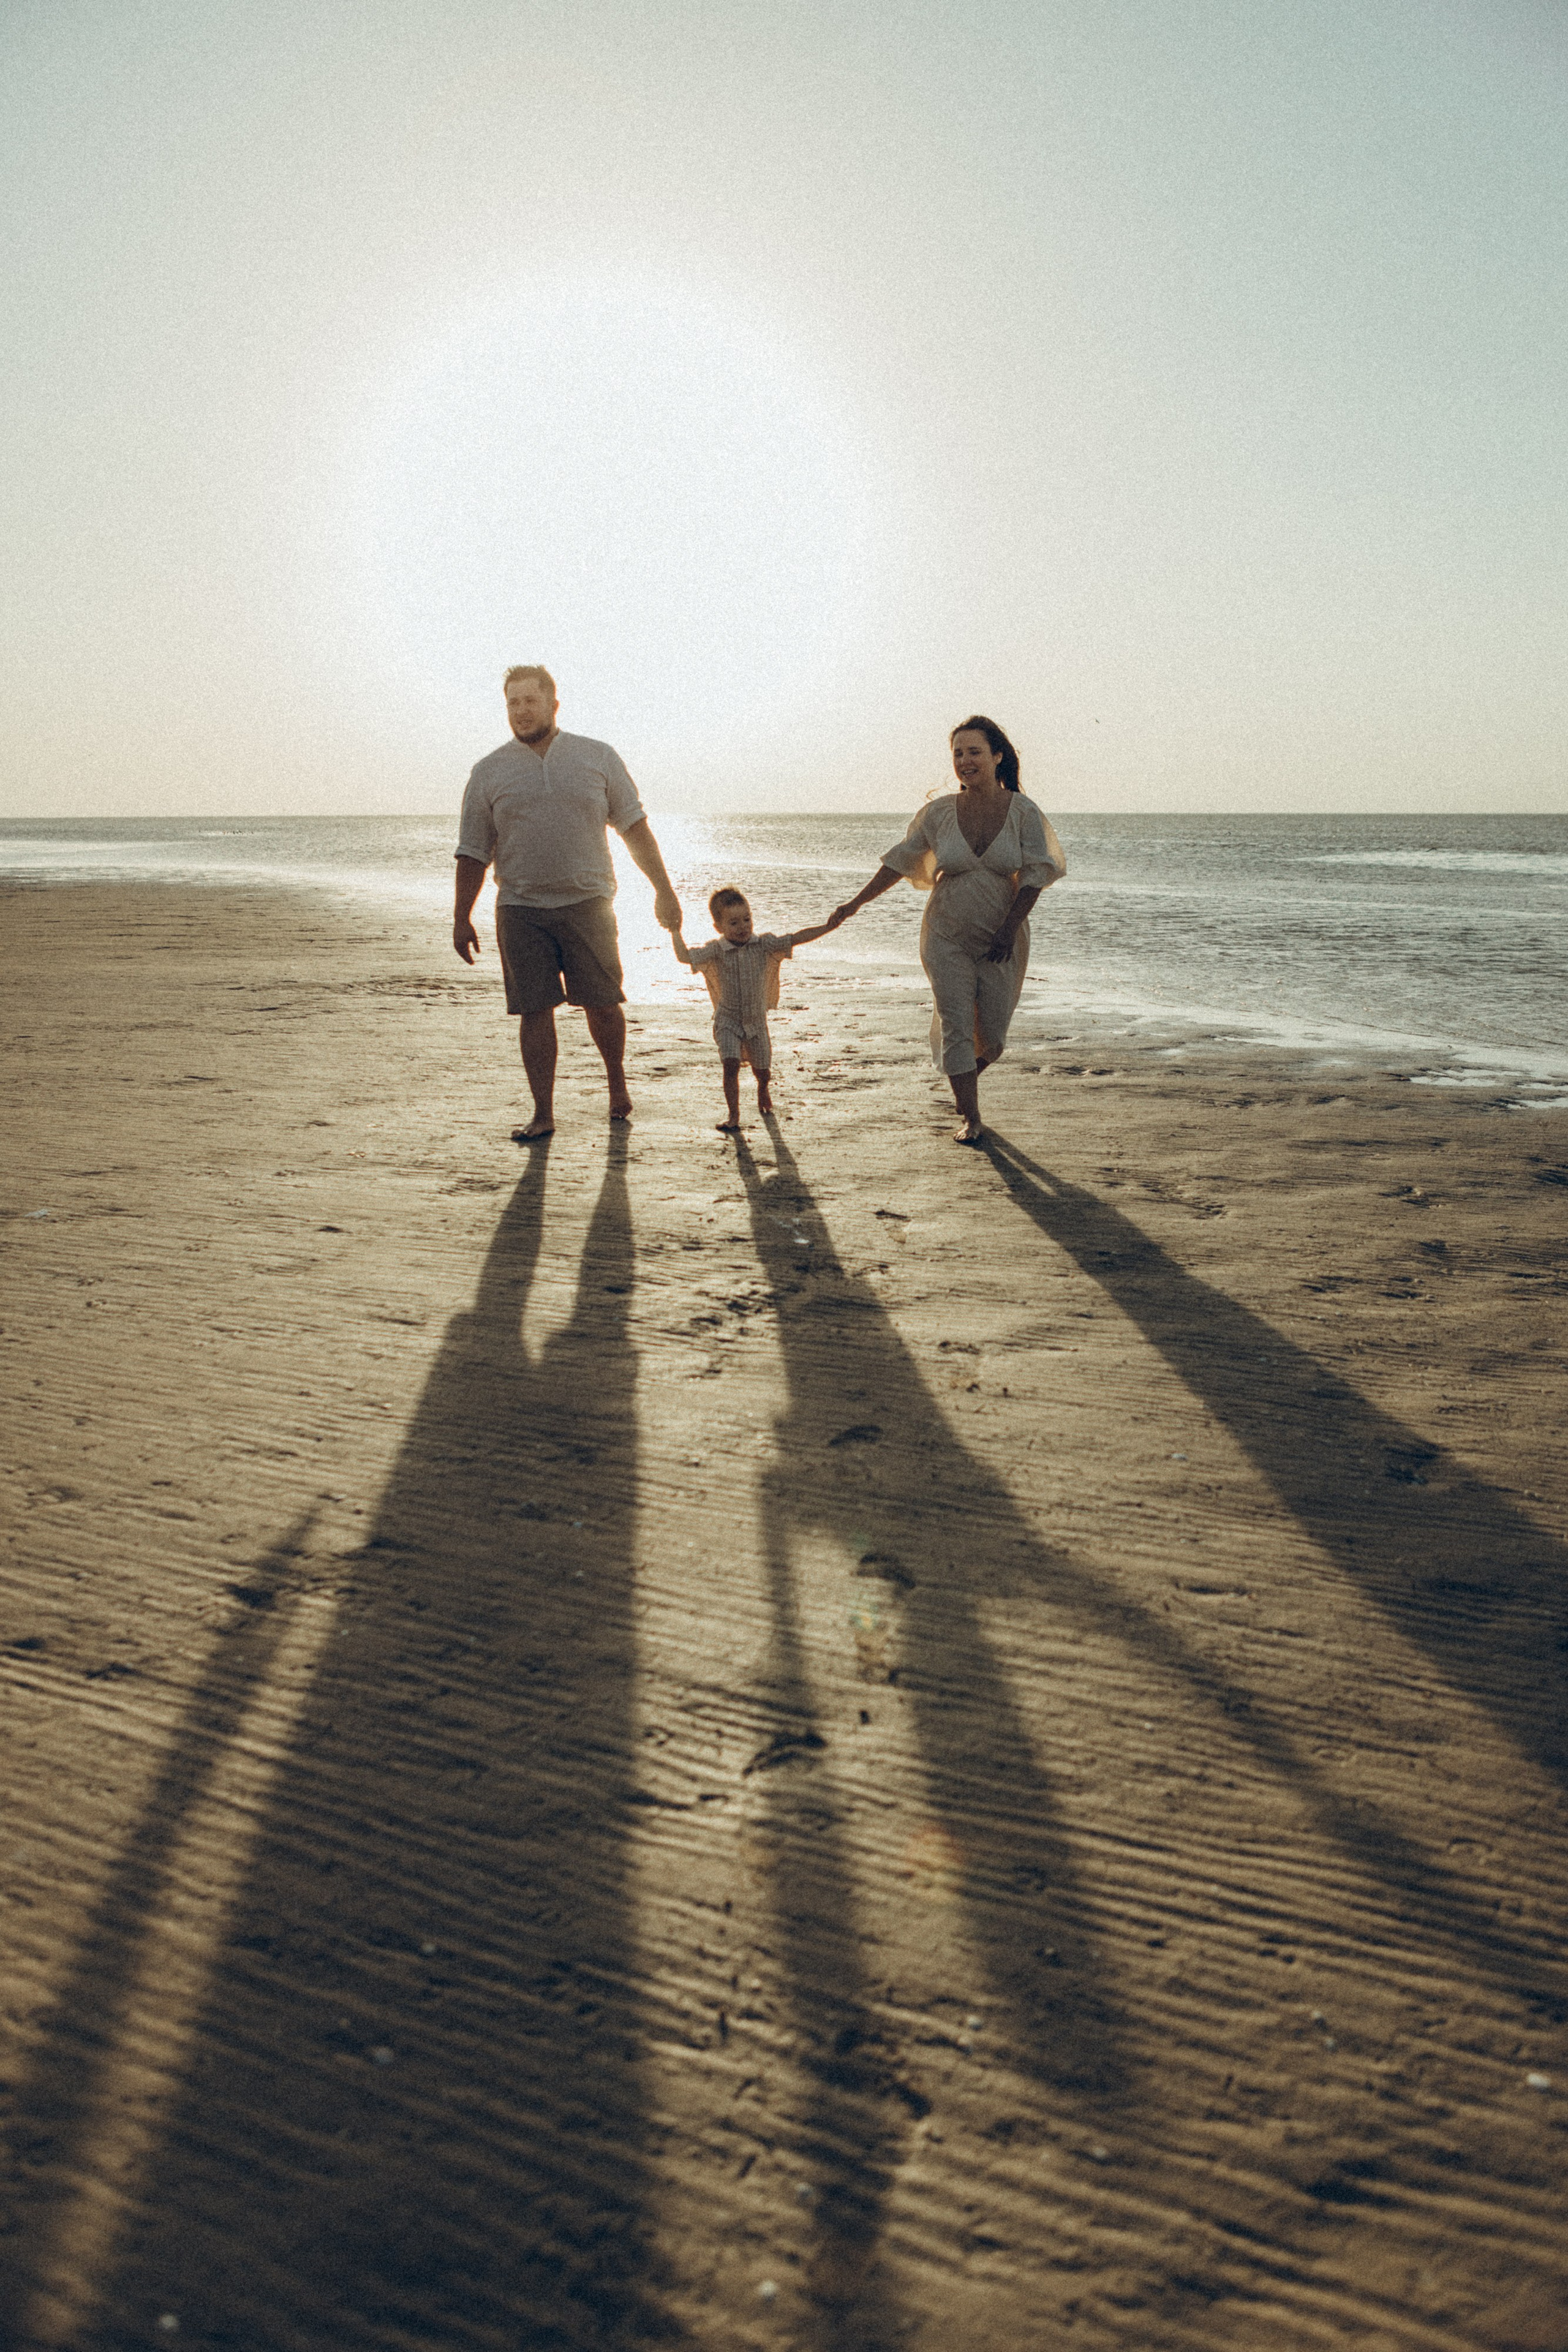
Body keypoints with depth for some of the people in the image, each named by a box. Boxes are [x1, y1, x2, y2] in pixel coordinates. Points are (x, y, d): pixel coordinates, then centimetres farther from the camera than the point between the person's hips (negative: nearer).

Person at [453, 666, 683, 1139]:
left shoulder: (598, 758, 7)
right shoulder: (490, 773, 7)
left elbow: (635, 828, 10)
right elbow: (473, 852, 9)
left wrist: (663, 890, 6)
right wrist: (462, 919, 5)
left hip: (587, 904, 0)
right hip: (521, 911, 0)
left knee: (602, 1004, 2)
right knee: (535, 1010, -1)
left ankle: (617, 1082, 29)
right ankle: (543, 1115, 7)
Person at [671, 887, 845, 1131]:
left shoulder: (763, 944, -8)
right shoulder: (716, 950, -12)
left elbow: (795, 938, -13)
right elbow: (685, 956, -21)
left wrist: (827, 927, -20)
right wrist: (676, 932, -28)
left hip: (757, 1020, 2)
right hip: (728, 1021, -2)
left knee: (762, 1069, 14)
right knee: (731, 1064, -20)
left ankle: (763, 1089, 51)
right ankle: (733, 1114, -6)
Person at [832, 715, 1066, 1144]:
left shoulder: (1022, 812, -7)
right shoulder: (938, 813, -4)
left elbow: (1034, 875, -8)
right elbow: (899, 862, 5)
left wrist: (1009, 928, -15)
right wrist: (857, 902, 3)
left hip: (1002, 940, 0)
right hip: (947, 939, 0)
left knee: (992, 1035, 6)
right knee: (955, 1026, -6)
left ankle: (965, 1079, 39)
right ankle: (969, 1117, 5)